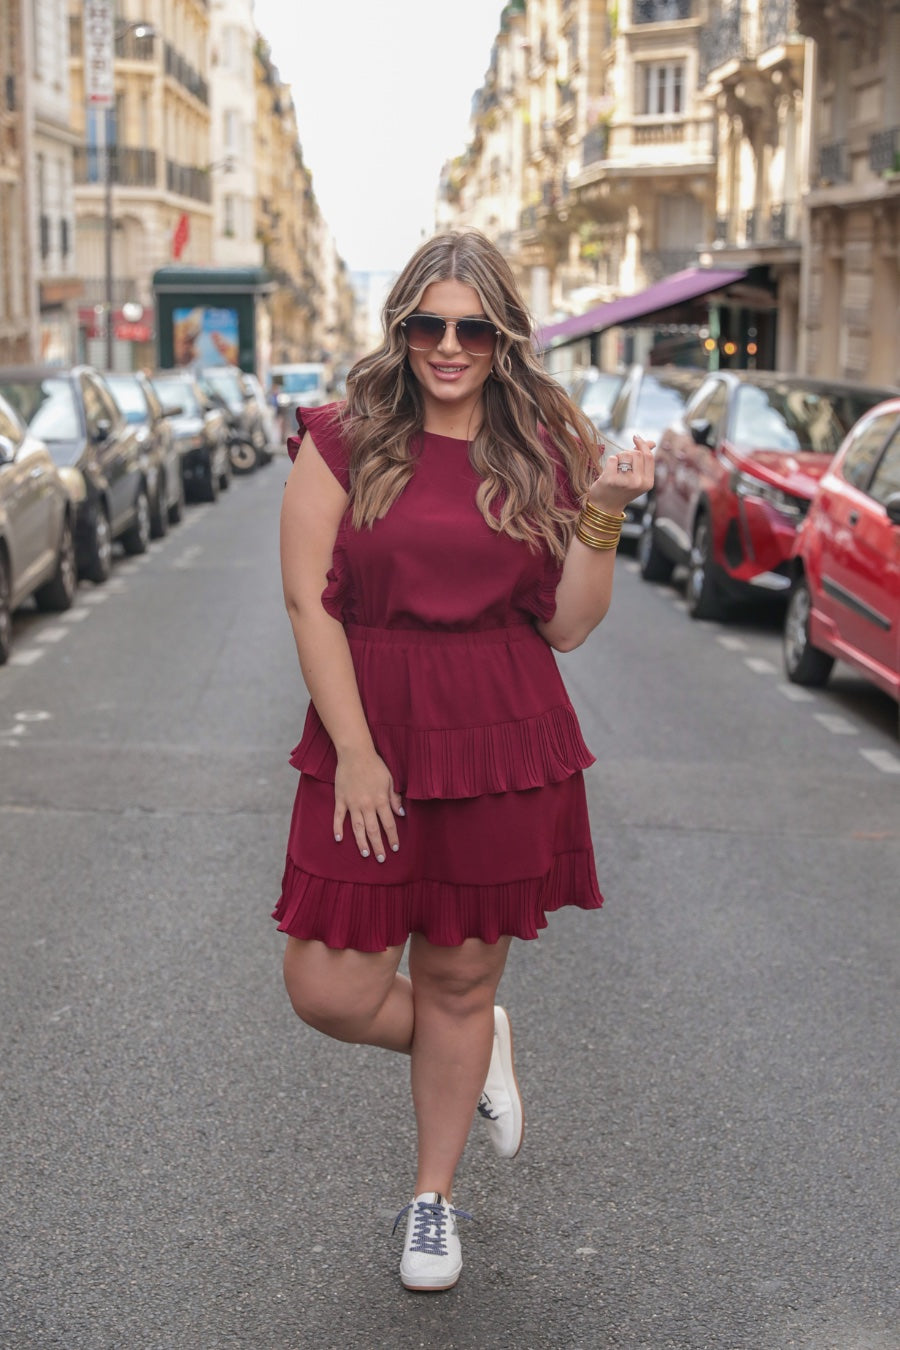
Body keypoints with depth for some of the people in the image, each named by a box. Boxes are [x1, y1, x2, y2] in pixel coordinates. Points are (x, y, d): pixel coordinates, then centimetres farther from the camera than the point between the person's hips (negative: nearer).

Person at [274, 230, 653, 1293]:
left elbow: (566, 626, 2)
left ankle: (433, 1196, 33)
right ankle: (477, 1052, 32)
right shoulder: (343, 441, -1)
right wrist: (354, 751, -12)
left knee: (460, 978, 10)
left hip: (506, 744, 0)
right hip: (369, 737, 0)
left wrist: (600, 514, -11)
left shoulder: (545, 453, 4)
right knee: (329, 992, -2)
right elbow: (309, 602, -5)